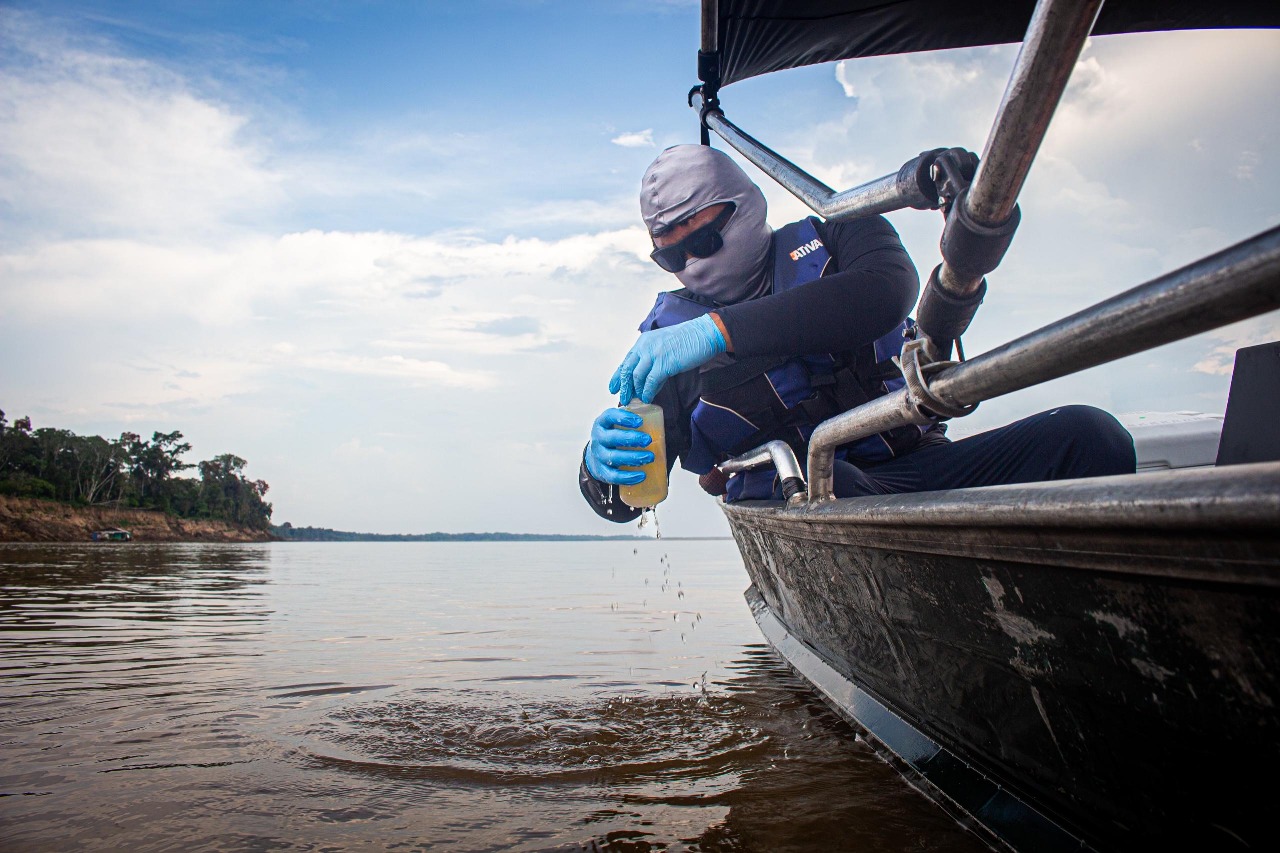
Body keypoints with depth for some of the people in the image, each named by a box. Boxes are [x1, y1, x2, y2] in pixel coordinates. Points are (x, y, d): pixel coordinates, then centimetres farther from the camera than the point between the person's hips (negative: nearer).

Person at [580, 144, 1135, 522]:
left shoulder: (833, 237, 10)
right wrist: (602, 461, -24)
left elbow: (887, 292, -18)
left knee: (1087, 436, -20)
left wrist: (719, 330, -27)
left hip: (916, 468, 2)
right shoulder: (670, 333, 10)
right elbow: (619, 502, 3)